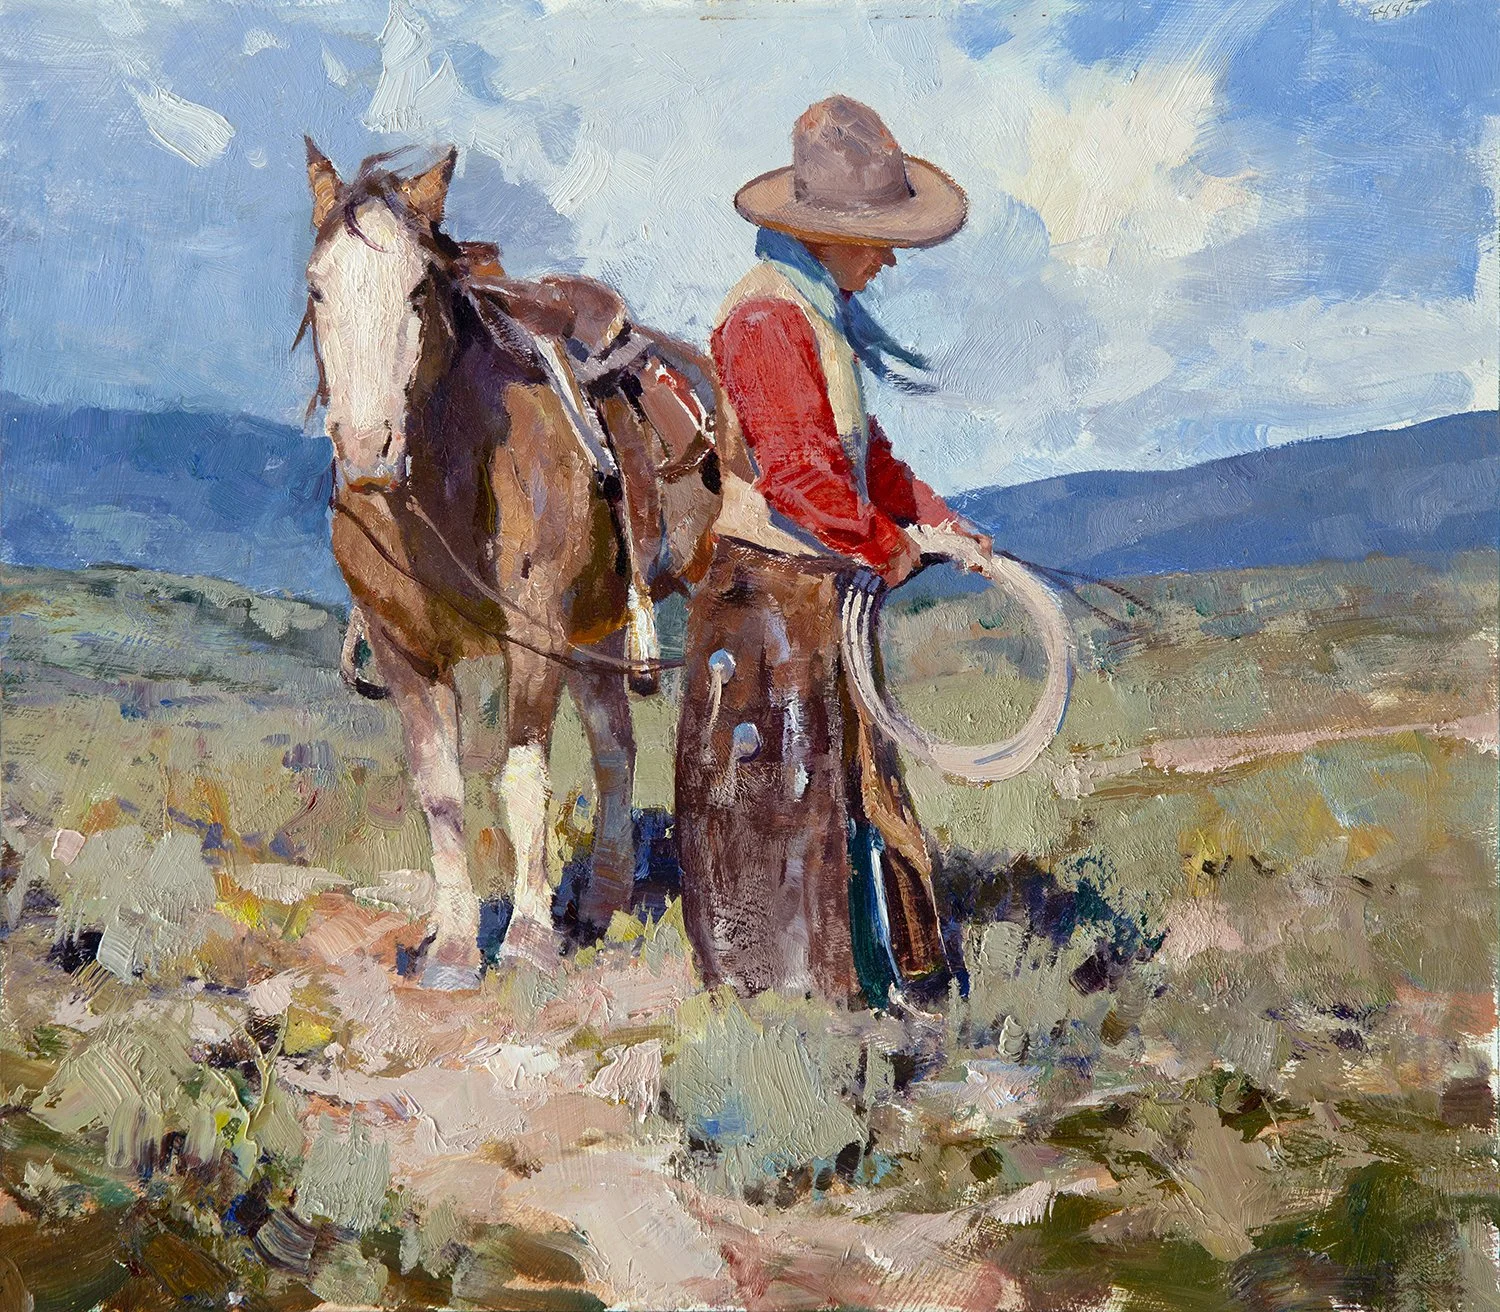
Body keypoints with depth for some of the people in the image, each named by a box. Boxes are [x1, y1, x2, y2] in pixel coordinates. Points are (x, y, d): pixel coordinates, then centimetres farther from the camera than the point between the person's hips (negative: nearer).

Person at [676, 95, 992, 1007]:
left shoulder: (823, 311, 15)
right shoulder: (768, 317, -18)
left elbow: (863, 450, 22)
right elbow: (799, 472, -24)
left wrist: (940, 522, 14)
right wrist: (887, 547, -12)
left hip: (822, 589, 10)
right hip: (770, 591, -10)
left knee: (851, 777, 16)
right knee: (779, 784, -2)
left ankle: (865, 974, 27)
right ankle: (768, 981, 8)